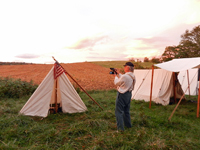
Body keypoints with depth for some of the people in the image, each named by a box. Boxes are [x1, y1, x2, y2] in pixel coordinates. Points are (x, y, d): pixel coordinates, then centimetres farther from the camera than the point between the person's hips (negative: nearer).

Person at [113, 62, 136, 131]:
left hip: (122, 95, -9)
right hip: (129, 94, 9)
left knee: (119, 111, 3)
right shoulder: (132, 76, 2)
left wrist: (116, 76, 6)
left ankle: (120, 128, 8)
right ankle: (128, 125, 37)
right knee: (126, 110, 23)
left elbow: (116, 83, -11)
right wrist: (118, 74, 15)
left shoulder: (125, 76, -26)